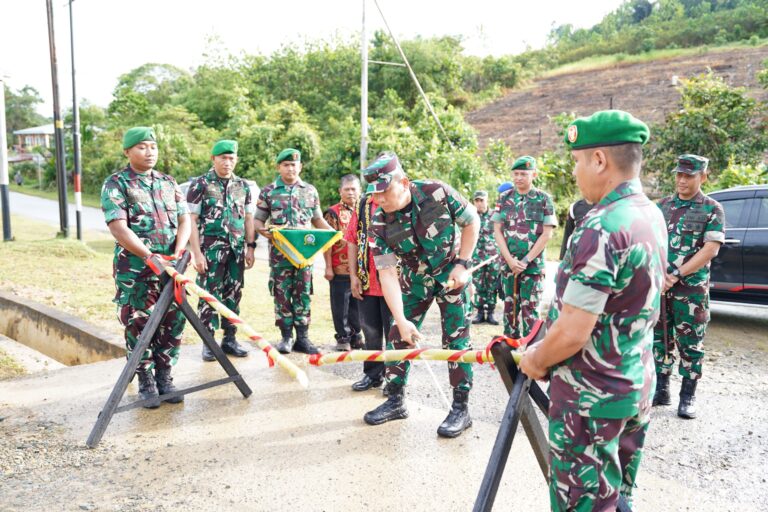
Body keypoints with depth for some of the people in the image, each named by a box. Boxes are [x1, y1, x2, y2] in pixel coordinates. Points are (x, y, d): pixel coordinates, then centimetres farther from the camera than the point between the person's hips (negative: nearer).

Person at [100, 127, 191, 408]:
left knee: (173, 323, 6)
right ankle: (145, 383, 17)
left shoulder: (169, 182, 12)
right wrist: (150, 257, -23)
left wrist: (178, 252, -11)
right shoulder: (116, 184, -2)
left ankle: (164, 377, 21)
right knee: (139, 325, 3)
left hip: (171, 267, 5)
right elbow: (118, 228, -13)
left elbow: (184, 220, 6)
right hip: (134, 269, -4)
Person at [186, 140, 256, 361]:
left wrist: (250, 247, 7)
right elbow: (191, 219, -6)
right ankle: (208, 342, 9)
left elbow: (248, 218, 13)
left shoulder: (243, 186, 11)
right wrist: (196, 252, -13)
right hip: (210, 249, -4)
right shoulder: (200, 184, -3)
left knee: (233, 294, 9)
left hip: (237, 250, 4)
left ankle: (230, 339, 19)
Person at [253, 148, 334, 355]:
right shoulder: (268, 191, 5)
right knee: (282, 293, 2)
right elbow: (257, 220, 8)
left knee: (303, 293, 3)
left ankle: (302, 337, 10)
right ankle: (286, 336, 12)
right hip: (279, 251, -1)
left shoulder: (310, 191, 11)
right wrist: (263, 230, -15)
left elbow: (318, 219, 16)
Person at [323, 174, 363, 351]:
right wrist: (328, 267, -12)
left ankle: (356, 336, 26)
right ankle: (342, 338, 14)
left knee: (357, 303, 13)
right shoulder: (333, 213, -2)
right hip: (340, 269, -4)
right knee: (341, 305, 2)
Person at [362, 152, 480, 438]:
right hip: (414, 281, 3)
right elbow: (387, 273, -21)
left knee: (456, 339, -4)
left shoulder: (437, 193, -26)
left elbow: (472, 222, -10)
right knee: (398, 338, 3)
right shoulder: (379, 223, -21)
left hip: (450, 274, -2)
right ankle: (395, 401, 18)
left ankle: (461, 409, 7)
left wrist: (462, 264, -15)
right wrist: (401, 320, -28)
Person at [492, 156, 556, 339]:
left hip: (533, 265, -3)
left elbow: (547, 234, -5)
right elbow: (497, 230, 4)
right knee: (510, 307, 9)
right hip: (508, 263, 3)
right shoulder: (504, 198, 6)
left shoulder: (544, 199, -2)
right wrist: (510, 260, -7)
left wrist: (526, 261, -10)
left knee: (529, 308, -2)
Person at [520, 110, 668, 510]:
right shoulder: (653, 216, 4)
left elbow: (572, 332, -27)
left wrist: (536, 361, -7)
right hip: (636, 386, 9)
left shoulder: (601, 229, -25)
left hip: (591, 397, -9)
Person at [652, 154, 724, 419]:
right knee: (659, 338, 9)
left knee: (690, 343, 4)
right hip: (658, 285, 4)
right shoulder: (662, 205, 9)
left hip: (691, 289, -3)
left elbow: (710, 250, -10)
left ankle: (688, 396, 15)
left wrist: (676, 275, -16)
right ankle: (661, 389, 21)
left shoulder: (712, 209, -2)